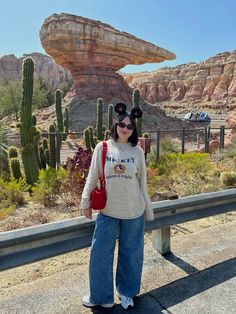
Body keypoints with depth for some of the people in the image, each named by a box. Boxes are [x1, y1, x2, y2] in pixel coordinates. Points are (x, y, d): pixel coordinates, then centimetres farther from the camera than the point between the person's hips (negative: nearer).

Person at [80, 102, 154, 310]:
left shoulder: (137, 151, -2)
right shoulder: (102, 148, -4)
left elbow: (142, 182, 5)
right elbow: (93, 177, 1)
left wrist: (148, 210, 9)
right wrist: (86, 202, -4)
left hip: (133, 212, 1)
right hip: (108, 211, 0)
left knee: (131, 253, 14)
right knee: (100, 252, 7)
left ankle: (127, 293, 38)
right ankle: (100, 296, 30)